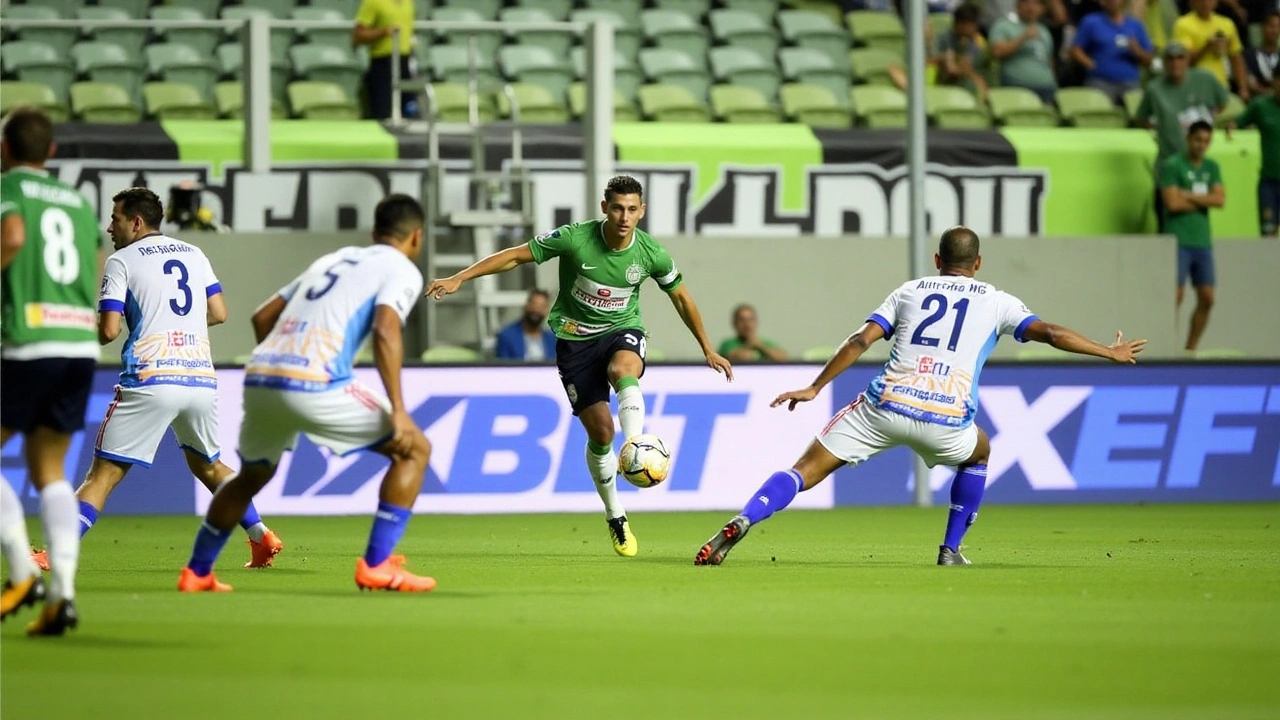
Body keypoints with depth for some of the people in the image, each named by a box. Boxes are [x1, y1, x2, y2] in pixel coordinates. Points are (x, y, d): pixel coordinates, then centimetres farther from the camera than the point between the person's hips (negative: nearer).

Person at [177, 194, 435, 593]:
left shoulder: (332, 260, 29)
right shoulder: (402, 270, 8)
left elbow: (262, 316, 27)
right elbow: (385, 331, -11)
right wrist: (397, 410, -14)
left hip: (259, 377, 7)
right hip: (314, 384, -7)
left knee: (251, 477, 31)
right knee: (414, 448, 6)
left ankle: (197, 572, 38)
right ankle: (377, 566, -2)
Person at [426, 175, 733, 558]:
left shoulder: (651, 254, -11)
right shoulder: (574, 239, -19)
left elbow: (681, 298, 7)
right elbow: (516, 255, -10)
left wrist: (707, 349, 14)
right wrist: (459, 278, -16)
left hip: (623, 330, 1)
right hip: (575, 337, -1)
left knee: (623, 369, -37)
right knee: (600, 430, -5)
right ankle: (616, 518, 13)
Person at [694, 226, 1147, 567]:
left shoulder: (910, 291, 20)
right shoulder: (996, 302, 17)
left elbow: (861, 340, 10)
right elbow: (1050, 334, 9)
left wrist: (815, 388, 12)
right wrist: (1111, 353, 21)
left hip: (885, 407, 0)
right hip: (946, 420, 0)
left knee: (807, 470, 1)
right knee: (979, 453, 34)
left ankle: (742, 522, -23)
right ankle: (951, 550, 28)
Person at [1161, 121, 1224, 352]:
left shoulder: (1211, 167, 14)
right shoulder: (1172, 166, -4)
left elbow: (1220, 199, 0)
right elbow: (1172, 203, -15)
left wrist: (1189, 196, -10)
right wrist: (1203, 202, -4)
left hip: (1202, 242, 6)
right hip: (1179, 241, -6)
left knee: (1207, 299, 4)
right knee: (1175, 297, -11)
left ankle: (1190, 350, 12)